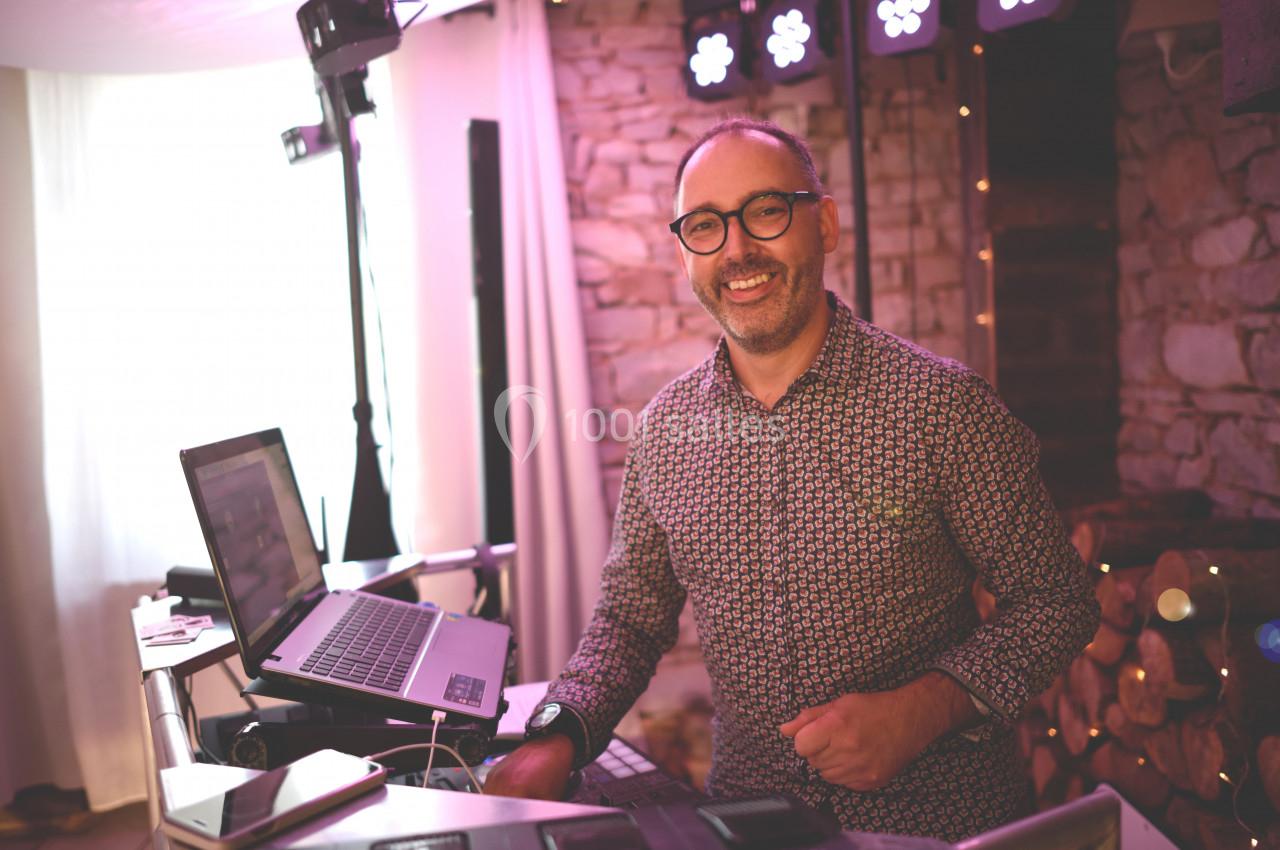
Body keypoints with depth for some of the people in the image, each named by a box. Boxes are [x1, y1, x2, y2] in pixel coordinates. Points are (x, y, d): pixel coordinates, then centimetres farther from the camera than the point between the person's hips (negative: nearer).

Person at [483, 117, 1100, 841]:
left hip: (939, 816, -2)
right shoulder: (665, 426, 2)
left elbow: (1057, 599, -4)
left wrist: (928, 706, -19)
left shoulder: (941, 401, -10)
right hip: (748, 814, 3)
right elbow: (631, 616, 9)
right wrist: (558, 739, -8)